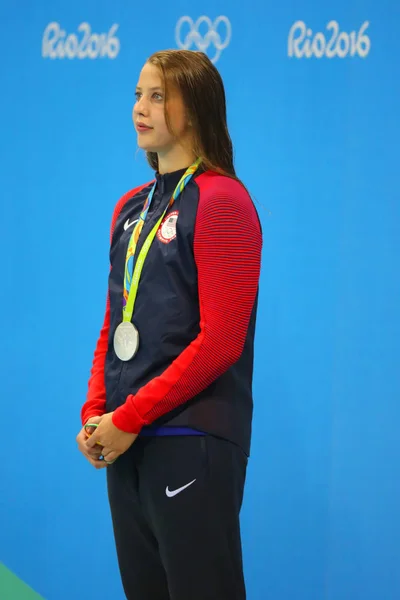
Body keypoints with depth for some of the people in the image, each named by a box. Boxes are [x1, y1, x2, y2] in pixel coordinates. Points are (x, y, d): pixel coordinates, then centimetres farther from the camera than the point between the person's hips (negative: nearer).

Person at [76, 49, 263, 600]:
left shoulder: (221, 200, -8)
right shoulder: (131, 208, 15)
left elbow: (220, 341, -15)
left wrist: (130, 418, -14)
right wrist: (95, 413, 3)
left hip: (193, 443, -7)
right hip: (127, 447, 7)